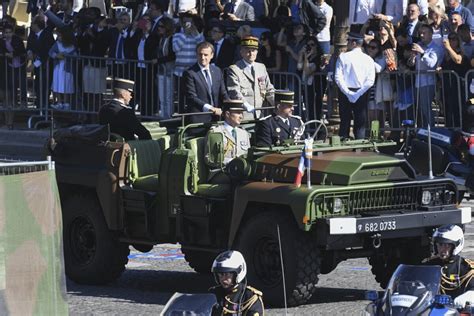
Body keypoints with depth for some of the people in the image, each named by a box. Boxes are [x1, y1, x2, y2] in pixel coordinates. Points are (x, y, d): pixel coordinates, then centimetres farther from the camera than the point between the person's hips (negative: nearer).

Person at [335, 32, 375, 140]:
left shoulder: (343, 57, -5)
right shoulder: (368, 59, -1)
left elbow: (338, 78, -13)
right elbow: (370, 81, -9)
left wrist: (348, 93, -11)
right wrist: (358, 93, -8)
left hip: (345, 93, -1)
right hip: (361, 93, 1)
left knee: (345, 123, 7)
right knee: (360, 125, 4)